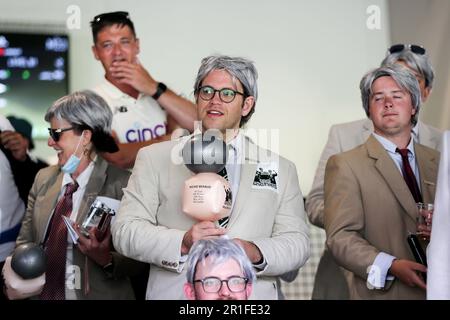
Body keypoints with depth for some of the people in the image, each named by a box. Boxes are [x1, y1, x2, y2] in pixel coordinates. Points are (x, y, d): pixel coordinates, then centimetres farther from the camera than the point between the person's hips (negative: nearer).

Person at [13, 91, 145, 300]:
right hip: (40, 293, 5)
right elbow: (25, 242, 8)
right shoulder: (43, 179, 3)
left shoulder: (121, 184, -15)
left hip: (95, 294, -5)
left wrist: (107, 260, -29)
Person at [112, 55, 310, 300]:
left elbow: (297, 243, 5)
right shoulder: (154, 158, 7)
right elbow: (125, 230, 1)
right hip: (174, 292, 0)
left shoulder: (280, 169, 11)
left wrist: (255, 253, -13)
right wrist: (182, 243, -14)